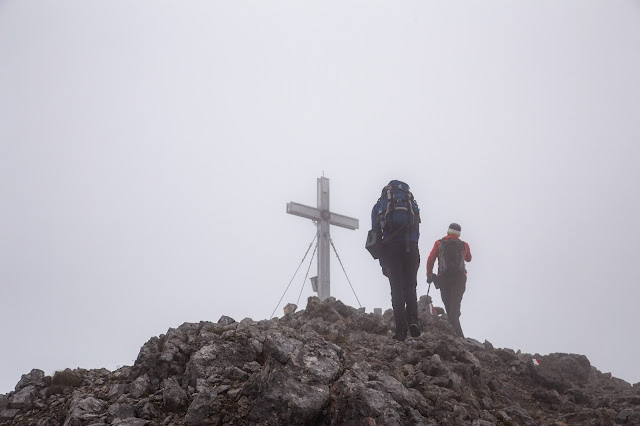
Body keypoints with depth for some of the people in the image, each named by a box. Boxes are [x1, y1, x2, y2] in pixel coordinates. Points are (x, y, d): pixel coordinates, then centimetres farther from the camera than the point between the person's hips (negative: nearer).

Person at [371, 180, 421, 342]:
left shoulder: (379, 206, 16)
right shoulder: (412, 202, 21)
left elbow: (375, 234, 9)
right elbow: (417, 232, 13)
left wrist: (382, 263, 10)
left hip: (390, 246, -1)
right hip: (411, 246, 1)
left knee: (396, 289, 2)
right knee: (410, 287, 9)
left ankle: (401, 329, -7)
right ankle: (412, 319, -15)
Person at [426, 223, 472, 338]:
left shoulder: (439, 243, 5)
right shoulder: (464, 245, 9)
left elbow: (430, 260, -2)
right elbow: (468, 259, 27)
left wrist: (429, 275, 6)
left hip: (443, 278, 0)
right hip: (459, 278, 0)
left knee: (449, 308, 7)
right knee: (455, 307, -8)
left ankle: (459, 335, 6)